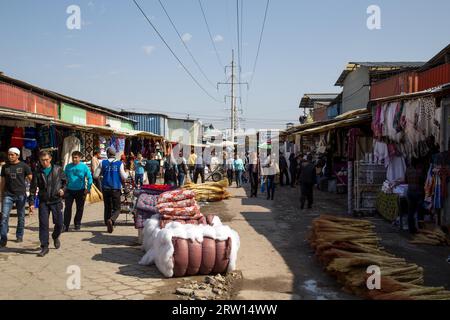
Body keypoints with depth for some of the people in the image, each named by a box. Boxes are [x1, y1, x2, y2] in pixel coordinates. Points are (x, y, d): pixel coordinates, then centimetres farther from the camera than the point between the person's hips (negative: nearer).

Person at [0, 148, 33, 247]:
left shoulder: (24, 166, 0)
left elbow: (31, 179, 0)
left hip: (21, 194, -2)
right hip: (8, 195, 2)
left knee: (21, 217, 8)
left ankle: (20, 236, 23)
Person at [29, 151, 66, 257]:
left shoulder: (58, 169, 1)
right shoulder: (37, 172, 1)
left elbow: (65, 181, 14)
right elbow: (33, 188, 3)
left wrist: (62, 189, -6)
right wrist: (31, 202, -3)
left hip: (56, 201, 0)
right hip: (43, 202, 0)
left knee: (59, 223, 3)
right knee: (43, 224, -3)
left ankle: (55, 237, 35)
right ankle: (44, 247, 5)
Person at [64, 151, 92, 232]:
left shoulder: (84, 167, -2)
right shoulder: (68, 166, 5)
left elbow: (89, 178, 0)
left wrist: (88, 188, -6)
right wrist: (64, 187, 10)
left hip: (80, 190, -1)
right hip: (69, 190, 1)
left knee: (80, 208, 7)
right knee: (68, 208, -5)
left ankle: (77, 224, 22)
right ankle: (66, 225, -1)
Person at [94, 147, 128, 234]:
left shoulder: (103, 163, 0)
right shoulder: (120, 163, -3)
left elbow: (96, 175, -2)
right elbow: (123, 177, -8)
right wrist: (127, 174, 13)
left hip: (106, 188, 2)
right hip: (116, 188, -2)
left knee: (107, 208, 14)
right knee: (117, 208, 5)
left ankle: (109, 226, 13)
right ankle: (111, 220, -24)